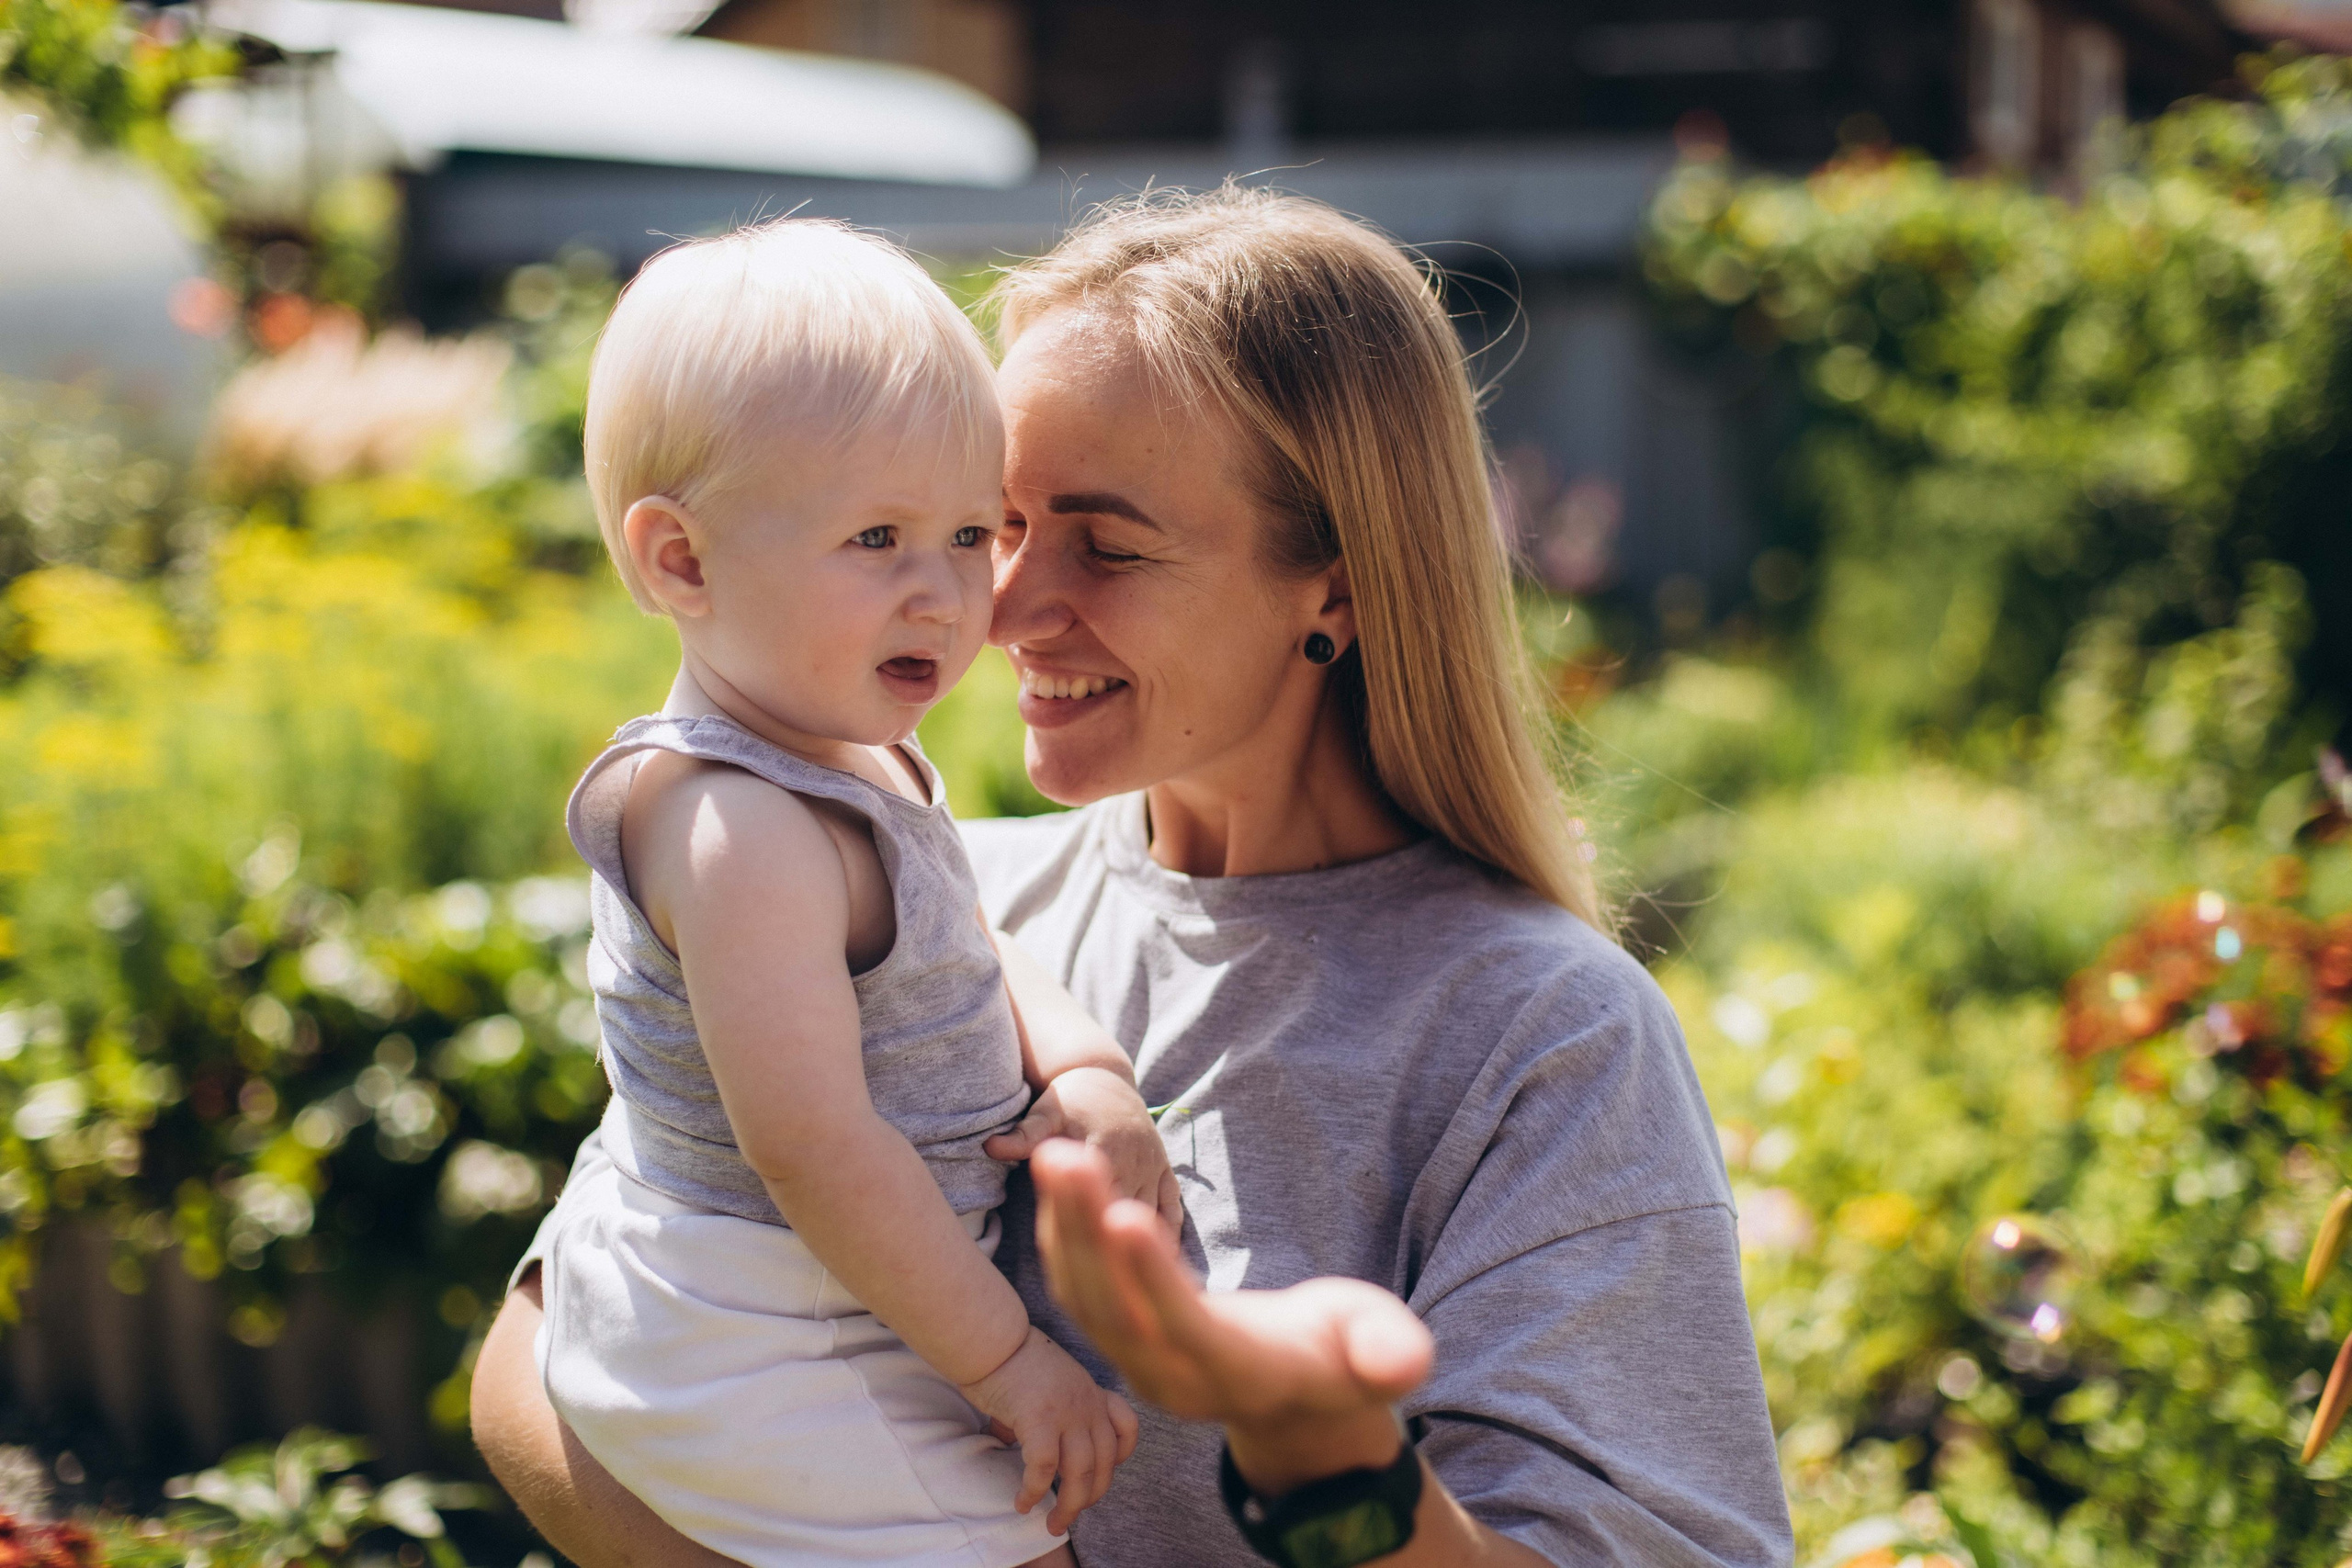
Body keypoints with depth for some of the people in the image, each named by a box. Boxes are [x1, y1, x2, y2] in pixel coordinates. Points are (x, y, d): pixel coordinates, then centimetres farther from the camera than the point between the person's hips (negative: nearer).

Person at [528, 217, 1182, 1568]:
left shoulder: (859, 760, 4)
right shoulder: (748, 836, -29)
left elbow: (950, 963, 16)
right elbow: (812, 1141, -31)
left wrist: (1077, 1066, -5)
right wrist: (1005, 1359, -24)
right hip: (773, 1377, -10)